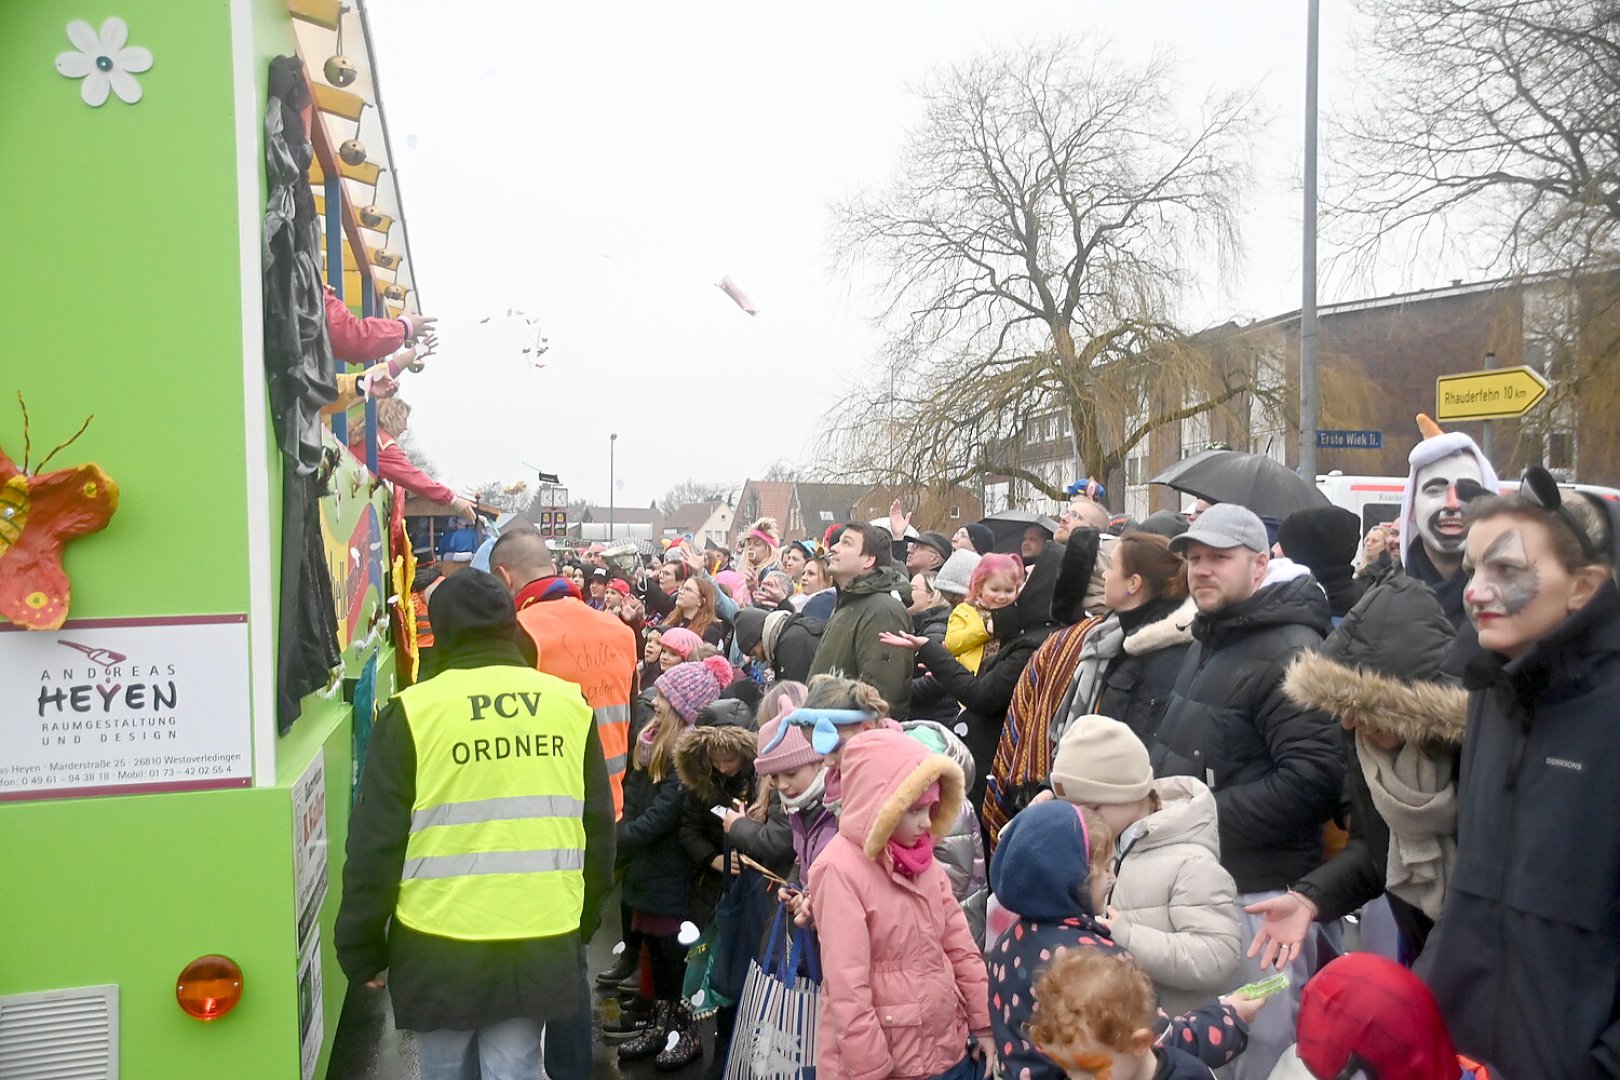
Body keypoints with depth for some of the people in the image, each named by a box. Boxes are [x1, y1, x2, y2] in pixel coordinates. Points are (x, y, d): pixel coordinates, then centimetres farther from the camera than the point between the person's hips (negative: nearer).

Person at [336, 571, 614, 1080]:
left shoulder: (413, 712, -7)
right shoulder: (570, 704, 1)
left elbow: (376, 843, -5)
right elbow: (598, 829, 7)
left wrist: (362, 949, 6)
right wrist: (583, 922, 19)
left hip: (439, 949, -1)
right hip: (541, 947, 2)